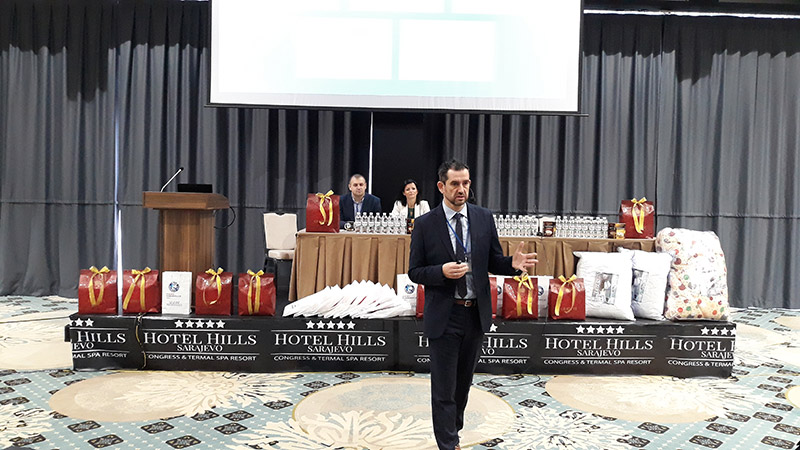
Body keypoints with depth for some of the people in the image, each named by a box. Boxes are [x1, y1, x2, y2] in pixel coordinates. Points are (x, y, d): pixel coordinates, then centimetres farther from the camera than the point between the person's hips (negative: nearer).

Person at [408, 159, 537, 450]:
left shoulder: (484, 218, 1)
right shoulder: (425, 224, -7)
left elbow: (493, 262, 6)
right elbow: (414, 272, -4)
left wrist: (513, 264, -15)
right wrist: (442, 271, -23)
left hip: (476, 313, 4)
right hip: (444, 316, -4)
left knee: (463, 381, 22)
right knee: (443, 387, 5)